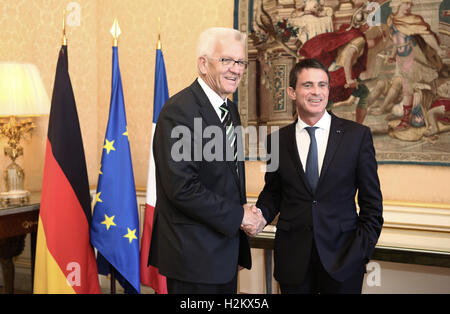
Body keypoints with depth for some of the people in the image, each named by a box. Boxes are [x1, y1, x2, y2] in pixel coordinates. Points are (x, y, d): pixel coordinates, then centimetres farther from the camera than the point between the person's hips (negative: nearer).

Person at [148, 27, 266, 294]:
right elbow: (181, 187, -24)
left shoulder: (230, 110, 12)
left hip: (226, 249, 9)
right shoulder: (179, 111, -17)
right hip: (194, 253, -9)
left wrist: (246, 212, -1)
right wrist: (238, 216, -16)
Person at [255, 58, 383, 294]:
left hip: (343, 257, -1)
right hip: (293, 261, 1)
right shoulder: (277, 141, 3)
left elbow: (371, 200, 0)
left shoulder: (357, 135, -1)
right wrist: (260, 214, -9)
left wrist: (362, 250, -6)